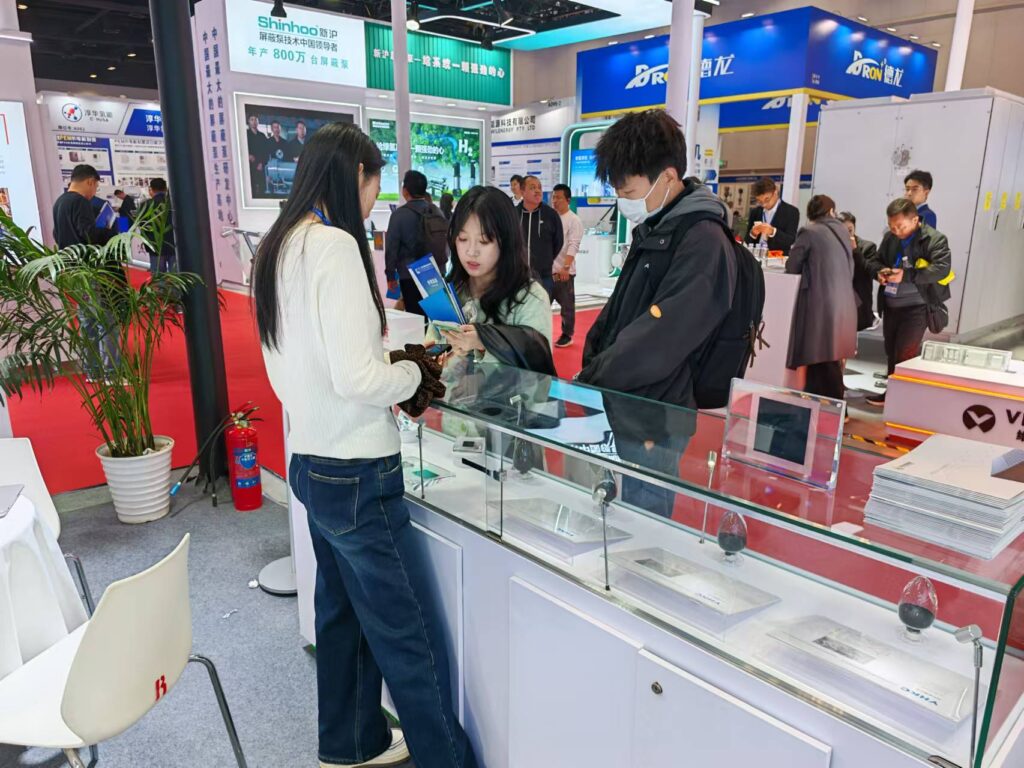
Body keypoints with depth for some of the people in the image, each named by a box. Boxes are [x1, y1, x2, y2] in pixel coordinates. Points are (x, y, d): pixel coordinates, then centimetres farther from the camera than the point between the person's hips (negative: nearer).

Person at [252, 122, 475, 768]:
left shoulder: (277, 248, 8)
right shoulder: (335, 245, -19)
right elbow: (357, 379, -25)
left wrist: (390, 364, 9)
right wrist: (414, 374, -6)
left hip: (311, 463, 10)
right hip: (356, 474, -10)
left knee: (343, 612, 23)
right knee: (414, 640, 4)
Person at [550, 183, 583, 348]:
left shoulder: (574, 220, -7)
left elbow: (573, 246, -15)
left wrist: (566, 267, -25)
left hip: (564, 271, -5)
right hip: (547, 269, 5)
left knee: (566, 305, 5)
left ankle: (567, 335, 17)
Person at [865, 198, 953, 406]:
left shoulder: (935, 239, -11)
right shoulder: (890, 238, 7)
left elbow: (942, 269, -23)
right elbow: (874, 261, 16)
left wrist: (906, 275, -28)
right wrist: (879, 271, -8)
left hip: (917, 307, -6)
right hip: (891, 305, 6)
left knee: (905, 354, -5)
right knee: (891, 352, 14)